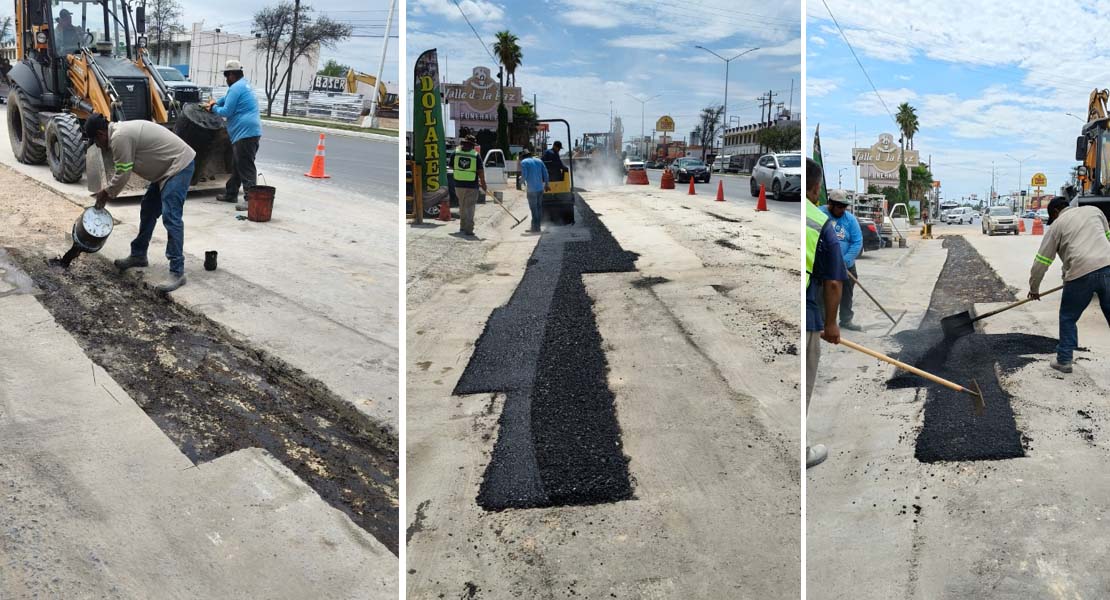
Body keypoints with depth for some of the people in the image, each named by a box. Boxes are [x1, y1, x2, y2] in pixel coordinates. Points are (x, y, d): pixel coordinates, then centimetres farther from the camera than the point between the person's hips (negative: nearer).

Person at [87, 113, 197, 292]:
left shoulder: (119, 137, -18)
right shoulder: (120, 131, 15)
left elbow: (123, 175, -14)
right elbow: (121, 171, 23)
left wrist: (106, 193, 0)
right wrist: (106, 190, 18)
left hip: (179, 165, -11)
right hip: (167, 167, 11)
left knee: (170, 217, -17)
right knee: (148, 210, 20)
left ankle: (177, 273, -18)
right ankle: (138, 255, 34)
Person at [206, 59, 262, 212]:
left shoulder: (236, 88, -11)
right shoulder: (243, 85, 21)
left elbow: (226, 111, -10)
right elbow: (228, 98, 39)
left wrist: (214, 107, 7)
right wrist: (215, 103, 28)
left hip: (245, 132, -10)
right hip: (250, 132, 10)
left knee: (245, 167, -12)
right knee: (237, 165, 19)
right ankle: (230, 193, 29)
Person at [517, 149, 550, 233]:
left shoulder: (524, 162, -3)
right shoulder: (539, 161, 13)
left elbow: (524, 175, -12)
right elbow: (545, 173, 11)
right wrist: (546, 184, 20)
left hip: (532, 189, -6)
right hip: (540, 188, 6)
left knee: (534, 208, 0)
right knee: (539, 207, 13)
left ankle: (536, 227, 3)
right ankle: (535, 226, 21)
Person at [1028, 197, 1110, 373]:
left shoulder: (1057, 225, 11)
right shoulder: (1094, 210, 20)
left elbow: (1041, 262, 12)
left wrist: (1034, 288, 23)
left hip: (1081, 273, -3)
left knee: (1068, 319, 15)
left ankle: (1064, 360, 19)